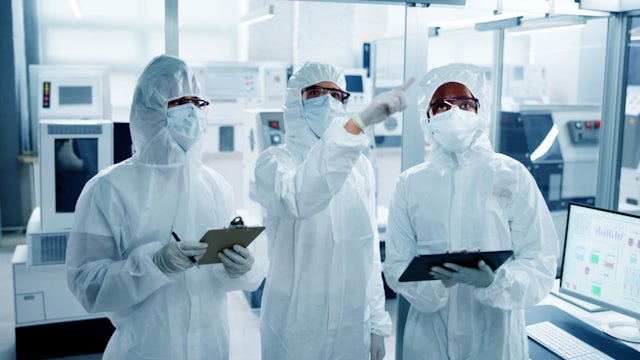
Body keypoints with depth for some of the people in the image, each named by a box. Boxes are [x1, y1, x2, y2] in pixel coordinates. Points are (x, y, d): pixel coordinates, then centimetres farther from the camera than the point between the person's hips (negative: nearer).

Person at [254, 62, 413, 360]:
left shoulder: (360, 166, 7)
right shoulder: (274, 162, -8)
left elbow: (370, 249, 10)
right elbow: (297, 198, -33)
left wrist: (377, 322, 9)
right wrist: (359, 123, -38)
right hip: (296, 329, -4)